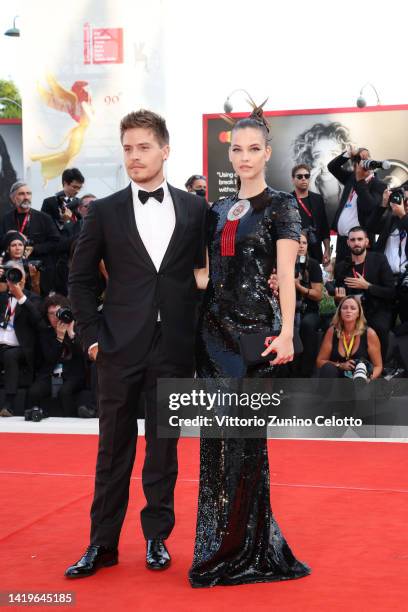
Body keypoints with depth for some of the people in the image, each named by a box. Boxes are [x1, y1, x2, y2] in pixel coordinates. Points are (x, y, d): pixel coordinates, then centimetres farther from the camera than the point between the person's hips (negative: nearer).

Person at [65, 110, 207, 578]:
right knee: (113, 450, 7)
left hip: (174, 347, 1)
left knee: (164, 447, 10)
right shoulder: (104, 212, 3)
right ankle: (102, 544, 17)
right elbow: (80, 279, 6)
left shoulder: (195, 209, 5)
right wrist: (92, 335, -1)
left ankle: (157, 538, 24)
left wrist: (199, 332, 3)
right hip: (120, 347, 0)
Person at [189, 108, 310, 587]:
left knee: (246, 436, -3)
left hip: (254, 327, -6)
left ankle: (243, 550, 8)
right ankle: (217, 543, 19)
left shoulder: (280, 206, -1)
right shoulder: (218, 211, 15)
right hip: (214, 326, 6)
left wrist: (286, 333, -19)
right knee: (217, 434, 8)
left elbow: (287, 274, -11)